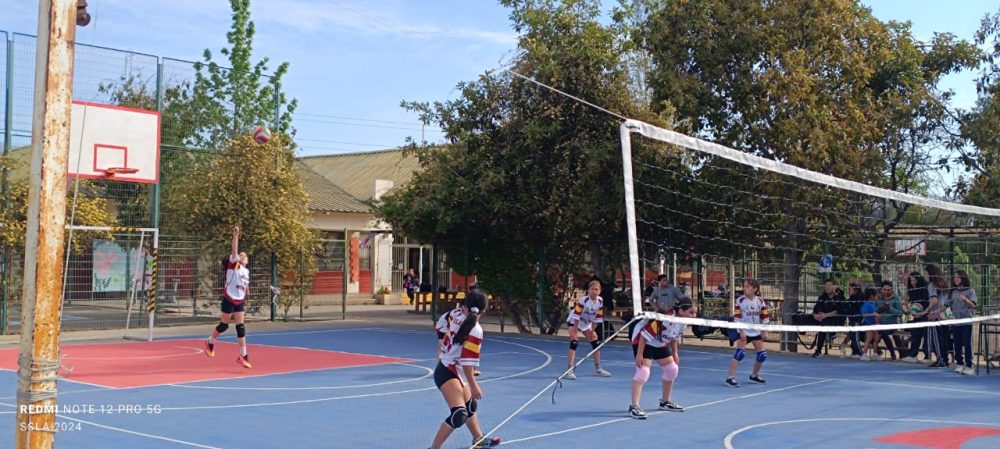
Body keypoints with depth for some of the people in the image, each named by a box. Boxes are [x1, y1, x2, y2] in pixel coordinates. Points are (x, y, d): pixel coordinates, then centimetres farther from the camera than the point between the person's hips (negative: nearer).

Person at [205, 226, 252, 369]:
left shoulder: (246, 271, 12)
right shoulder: (234, 264, -5)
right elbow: (234, 250, -19)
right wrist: (236, 236, -29)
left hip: (239, 301, 5)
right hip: (229, 299, -5)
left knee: (241, 327, -1)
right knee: (224, 325, 5)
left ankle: (243, 355, -1)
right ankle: (210, 342, 32)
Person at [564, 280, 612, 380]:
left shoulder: (600, 301, -12)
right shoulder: (583, 300, -29)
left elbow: (597, 318, -2)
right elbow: (576, 316, -27)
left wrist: (592, 330, -2)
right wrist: (575, 331, -26)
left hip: (586, 323, 7)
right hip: (574, 322, -7)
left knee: (596, 343, 8)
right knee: (574, 343, -22)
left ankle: (598, 369, 25)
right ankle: (570, 371, -23)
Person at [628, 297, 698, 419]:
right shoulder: (664, 319, -37)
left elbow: (674, 337, 10)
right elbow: (645, 335, -34)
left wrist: (674, 353, 9)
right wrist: (639, 354, -32)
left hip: (660, 343, 9)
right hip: (642, 340, -9)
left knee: (672, 368, 12)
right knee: (643, 371, -22)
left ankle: (665, 402, 28)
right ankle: (634, 407, -24)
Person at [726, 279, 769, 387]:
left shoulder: (760, 301, -3)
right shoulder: (740, 300, -11)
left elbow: (764, 317, 4)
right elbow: (737, 318, -11)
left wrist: (764, 332, 2)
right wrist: (741, 332, -16)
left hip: (756, 332, 4)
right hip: (744, 332, -4)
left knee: (762, 354, 6)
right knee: (740, 353, -18)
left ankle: (754, 375, 28)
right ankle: (730, 378, -16)